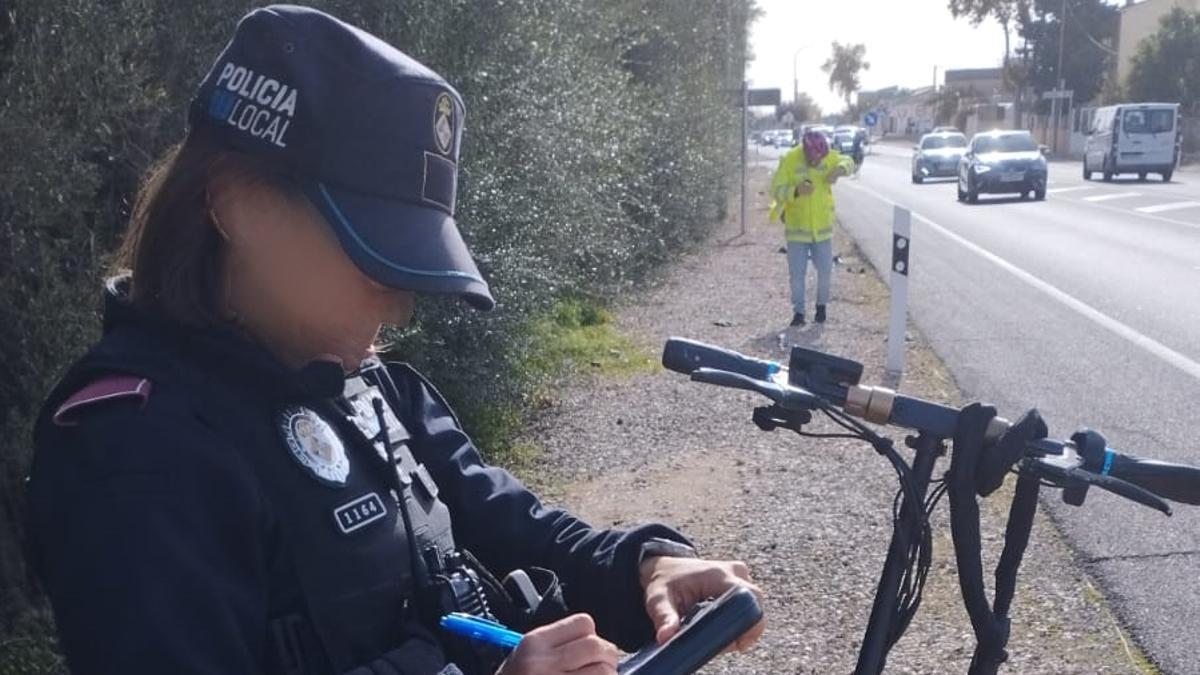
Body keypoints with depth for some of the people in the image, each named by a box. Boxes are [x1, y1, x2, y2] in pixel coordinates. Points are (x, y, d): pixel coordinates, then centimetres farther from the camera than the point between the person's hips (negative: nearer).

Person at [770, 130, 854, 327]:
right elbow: (776, 189, -16)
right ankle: (798, 311, 13)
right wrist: (796, 191, -36)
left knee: (825, 270, 8)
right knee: (797, 272, 0)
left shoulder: (829, 156, -7)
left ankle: (822, 305, 30)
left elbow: (848, 163, 11)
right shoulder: (789, 160, -16)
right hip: (797, 226, -2)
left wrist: (839, 169, -13)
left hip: (822, 225, 3)